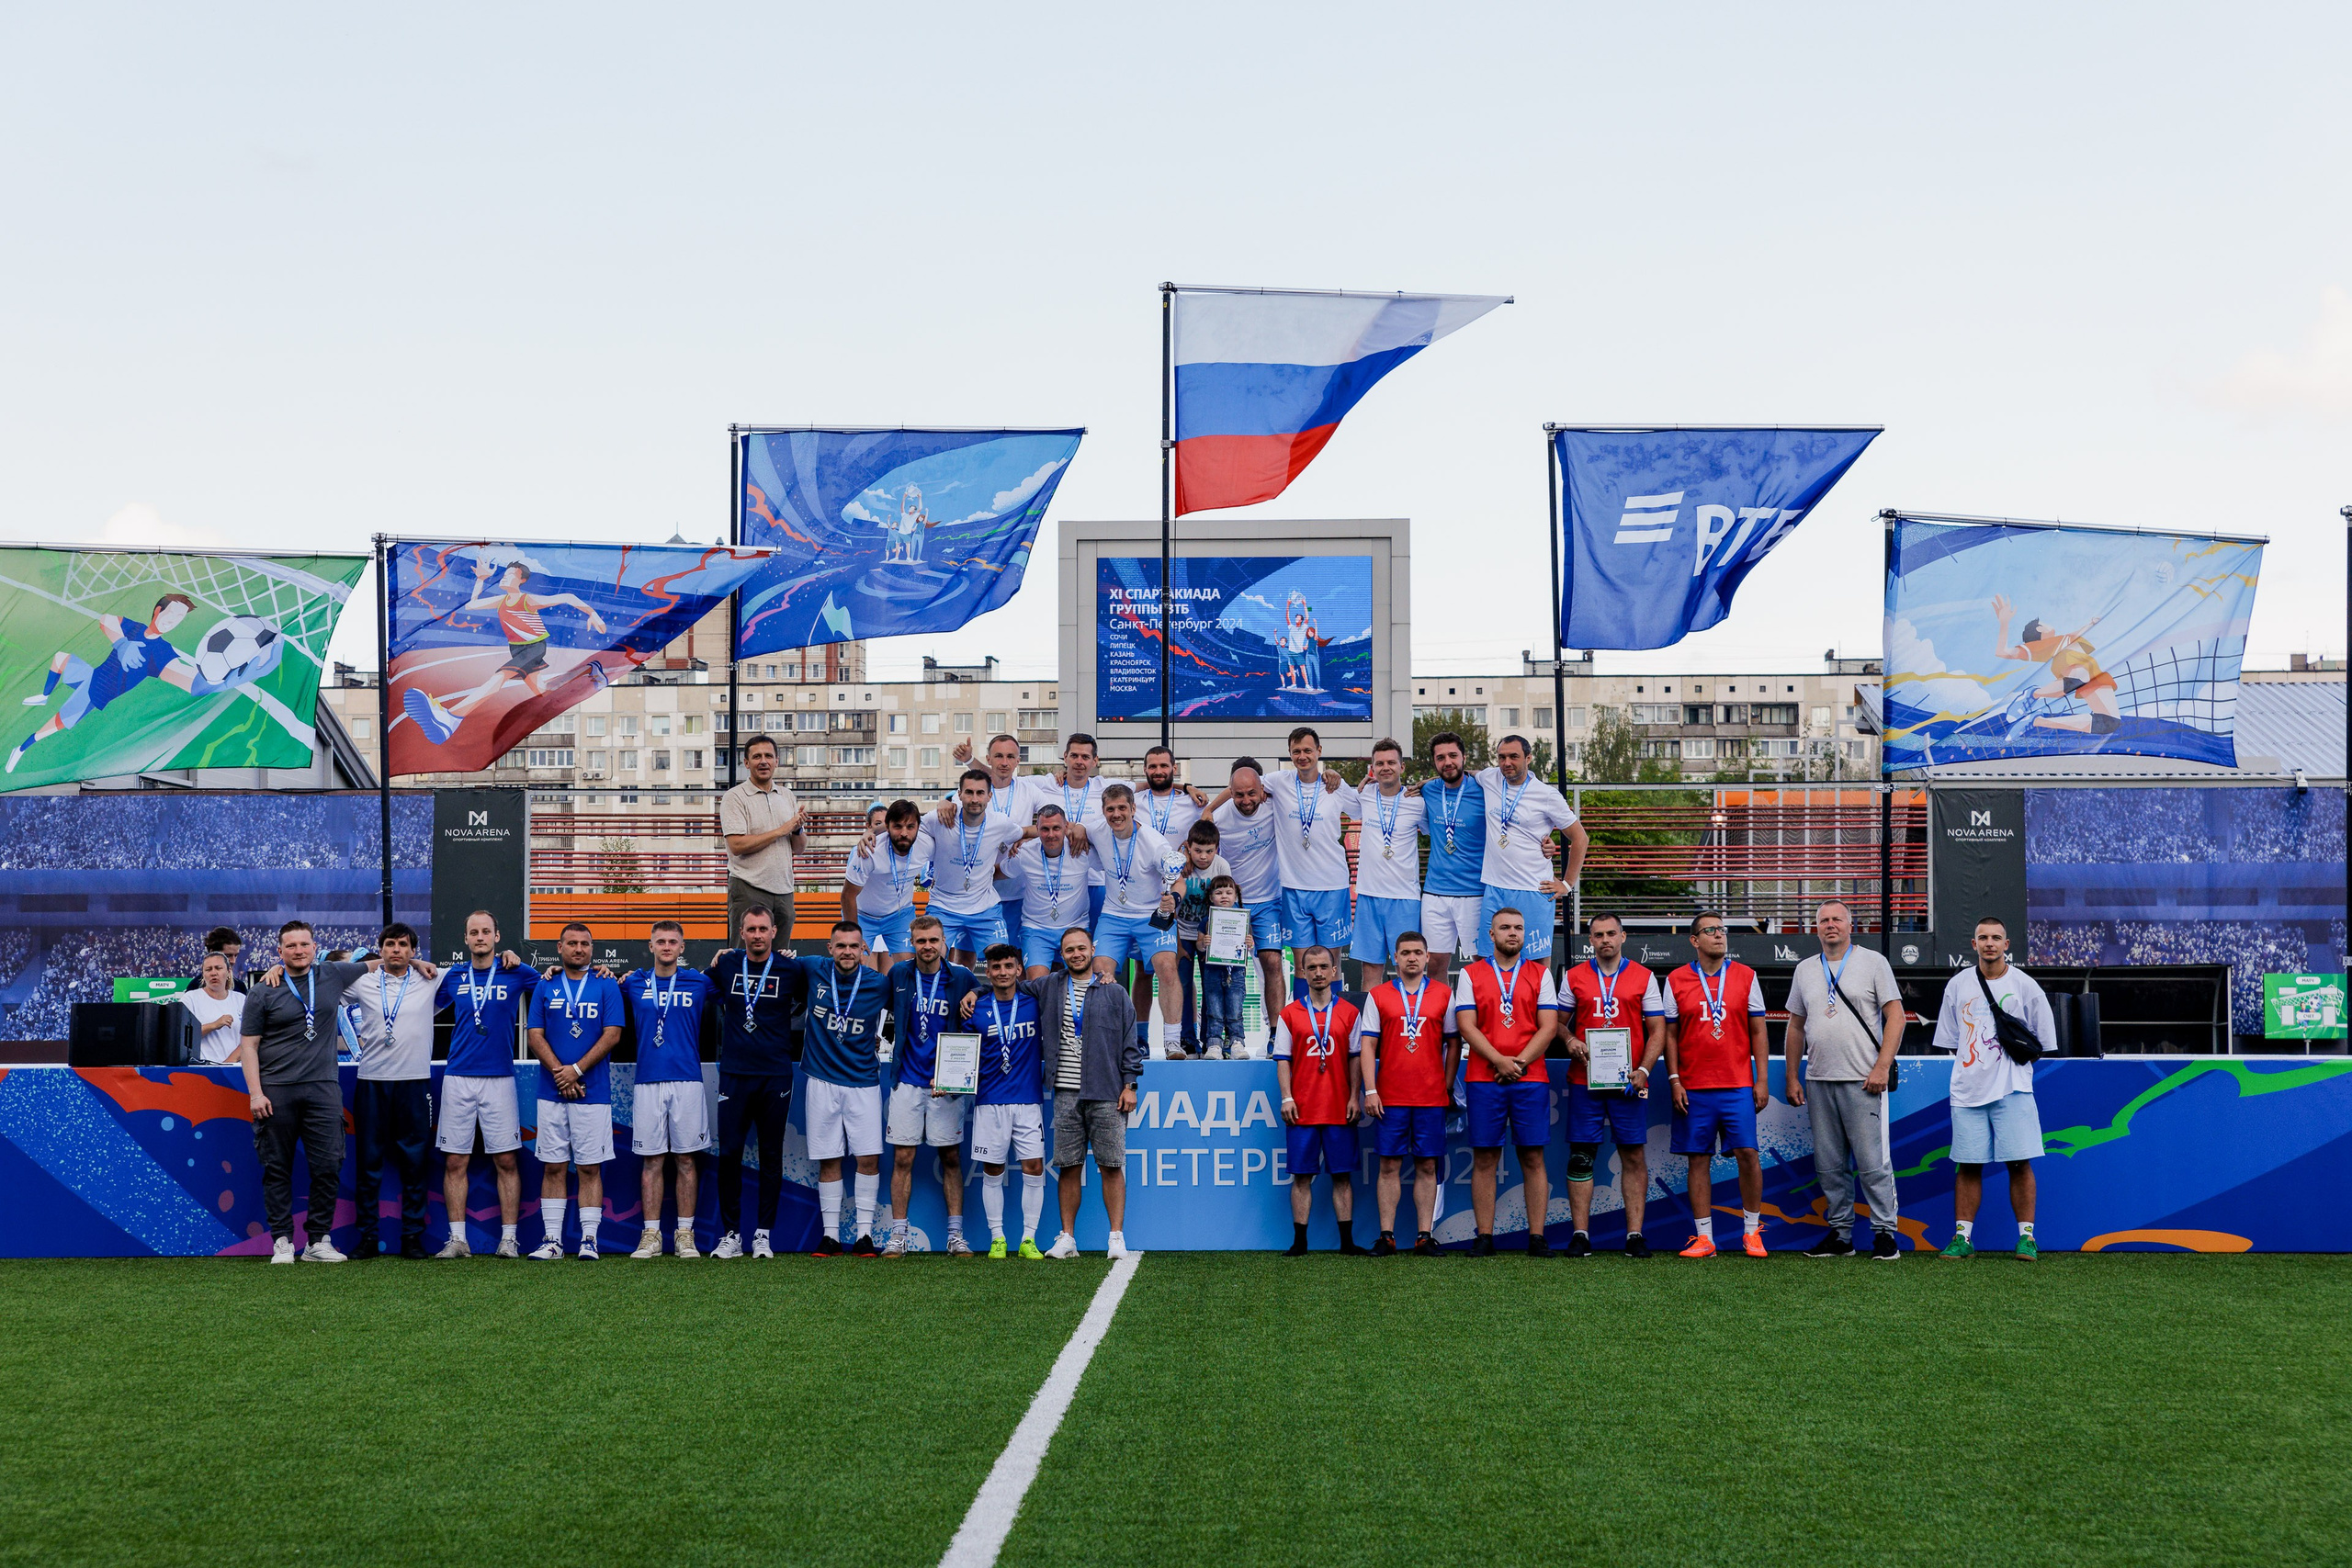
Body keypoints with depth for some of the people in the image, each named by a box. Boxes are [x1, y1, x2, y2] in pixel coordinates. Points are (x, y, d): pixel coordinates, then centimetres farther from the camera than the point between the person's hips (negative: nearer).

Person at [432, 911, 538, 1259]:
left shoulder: (517, 974, 3)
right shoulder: (453, 976, 9)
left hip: (499, 1078, -2)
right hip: (458, 1078, 2)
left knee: (506, 1161, -1)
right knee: (455, 1162, 1)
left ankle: (509, 1238, 4)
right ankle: (457, 1239, 6)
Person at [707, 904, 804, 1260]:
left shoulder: (790, 969, 0)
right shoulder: (726, 965, 4)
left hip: (776, 1075, -1)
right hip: (734, 1073, 1)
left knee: (771, 1157, 4)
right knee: (729, 1154, -2)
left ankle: (763, 1234, 11)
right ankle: (730, 1235, 7)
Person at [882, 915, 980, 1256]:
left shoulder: (961, 979, -2)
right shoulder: (898, 974, 3)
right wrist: (899, 1039, 13)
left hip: (946, 1083, -1)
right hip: (907, 1079, 1)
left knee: (950, 1157, 4)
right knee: (902, 1158, 0)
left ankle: (956, 1235, 10)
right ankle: (898, 1235, 5)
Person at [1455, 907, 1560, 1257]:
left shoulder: (1540, 974, 10)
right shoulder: (1471, 975, 8)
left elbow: (1549, 1026, 1)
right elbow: (1466, 1025, -1)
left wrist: (1520, 1061, -11)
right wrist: (1500, 1061, -12)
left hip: (1531, 1080, 0)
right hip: (1484, 1080, 0)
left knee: (1533, 1158, 0)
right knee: (1484, 1159, 0)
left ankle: (1537, 1237, 4)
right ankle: (1484, 1237, 5)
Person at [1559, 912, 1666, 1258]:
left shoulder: (1643, 978, 6)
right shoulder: (1575, 977, 9)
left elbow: (1657, 1031, 5)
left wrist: (1644, 1070, -8)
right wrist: (1569, 1041, -8)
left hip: (1628, 1083, 0)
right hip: (1584, 1082, 1)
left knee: (1634, 1156, 1)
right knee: (1581, 1157, 0)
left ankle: (1635, 1234, 5)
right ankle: (1580, 1235, 4)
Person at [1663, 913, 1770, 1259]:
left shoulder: (1745, 976, 6)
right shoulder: (1676, 981, 4)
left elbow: (1758, 1031, 7)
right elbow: (1670, 1035, 7)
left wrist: (1761, 1080, 2)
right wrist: (1674, 1080, -1)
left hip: (1738, 1085, 0)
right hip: (1693, 1087, 0)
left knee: (1747, 1153, -6)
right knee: (1698, 1159, 2)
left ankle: (1752, 1231, 9)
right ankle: (1703, 1238, 8)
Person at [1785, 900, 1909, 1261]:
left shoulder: (1873, 962, 2)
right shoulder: (1805, 970, 15)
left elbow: (1895, 1015, -3)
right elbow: (1796, 1026, 19)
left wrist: (1882, 1067, -12)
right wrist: (1791, 1076, 13)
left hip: (1863, 1081, -5)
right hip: (1818, 1082, 5)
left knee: (1873, 1163, -7)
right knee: (1829, 1166, 7)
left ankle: (1885, 1232, 0)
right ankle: (1840, 1234, 15)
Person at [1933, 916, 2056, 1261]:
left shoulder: (2025, 985, 3)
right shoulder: (1957, 985, 9)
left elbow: (2044, 1042, 9)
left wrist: (2012, 1064, 5)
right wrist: (1975, 1065, 10)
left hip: (2013, 1090, -2)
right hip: (1967, 1090, 2)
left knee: (2019, 1164, -4)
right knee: (1967, 1165, 2)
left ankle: (2026, 1236, 3)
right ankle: (1962, 1237, 6)